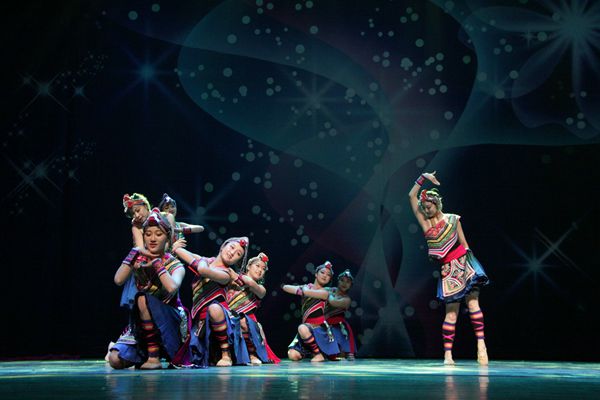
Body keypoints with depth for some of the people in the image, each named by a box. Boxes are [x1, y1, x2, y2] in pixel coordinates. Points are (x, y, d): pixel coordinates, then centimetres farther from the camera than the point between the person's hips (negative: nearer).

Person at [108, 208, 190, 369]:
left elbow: (172, 288, -32)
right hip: (142, 322, 4)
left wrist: (157, 264, -23)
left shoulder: (175, 265, -8)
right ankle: (144, 354, 14)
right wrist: (133, 254, -16)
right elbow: (118, 280, -17)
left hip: (171, 323, -4)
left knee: (143, 299, -33)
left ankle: (155, 357, -24)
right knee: (115, 360, -19)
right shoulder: (138, 260, 3)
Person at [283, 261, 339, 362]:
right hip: (307, 326, 5)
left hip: (319, 328, -5)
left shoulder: (325, 292, -5)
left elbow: (306, 292, -19)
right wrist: (301, 289, 0)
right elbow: (285, 287, 2)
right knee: (293, 355, -13)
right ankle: (308, 352, 19)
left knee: (303, 328, -39)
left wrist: (303, 289, 2)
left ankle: (319, 354, -19)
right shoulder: (306, 287, 9)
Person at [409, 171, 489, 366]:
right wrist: (423, 178, 6)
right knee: (451, 310, -2)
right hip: (446, 268, 1)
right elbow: (412, 196, 6)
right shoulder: (424, 222, 8)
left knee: (472, 302, -13)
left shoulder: (452, 219, 7)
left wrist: (470, 265, 2)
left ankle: (481, 343, -15)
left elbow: (464, 244, 9)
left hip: (463, 262, -1)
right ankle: (447, 353, 2)